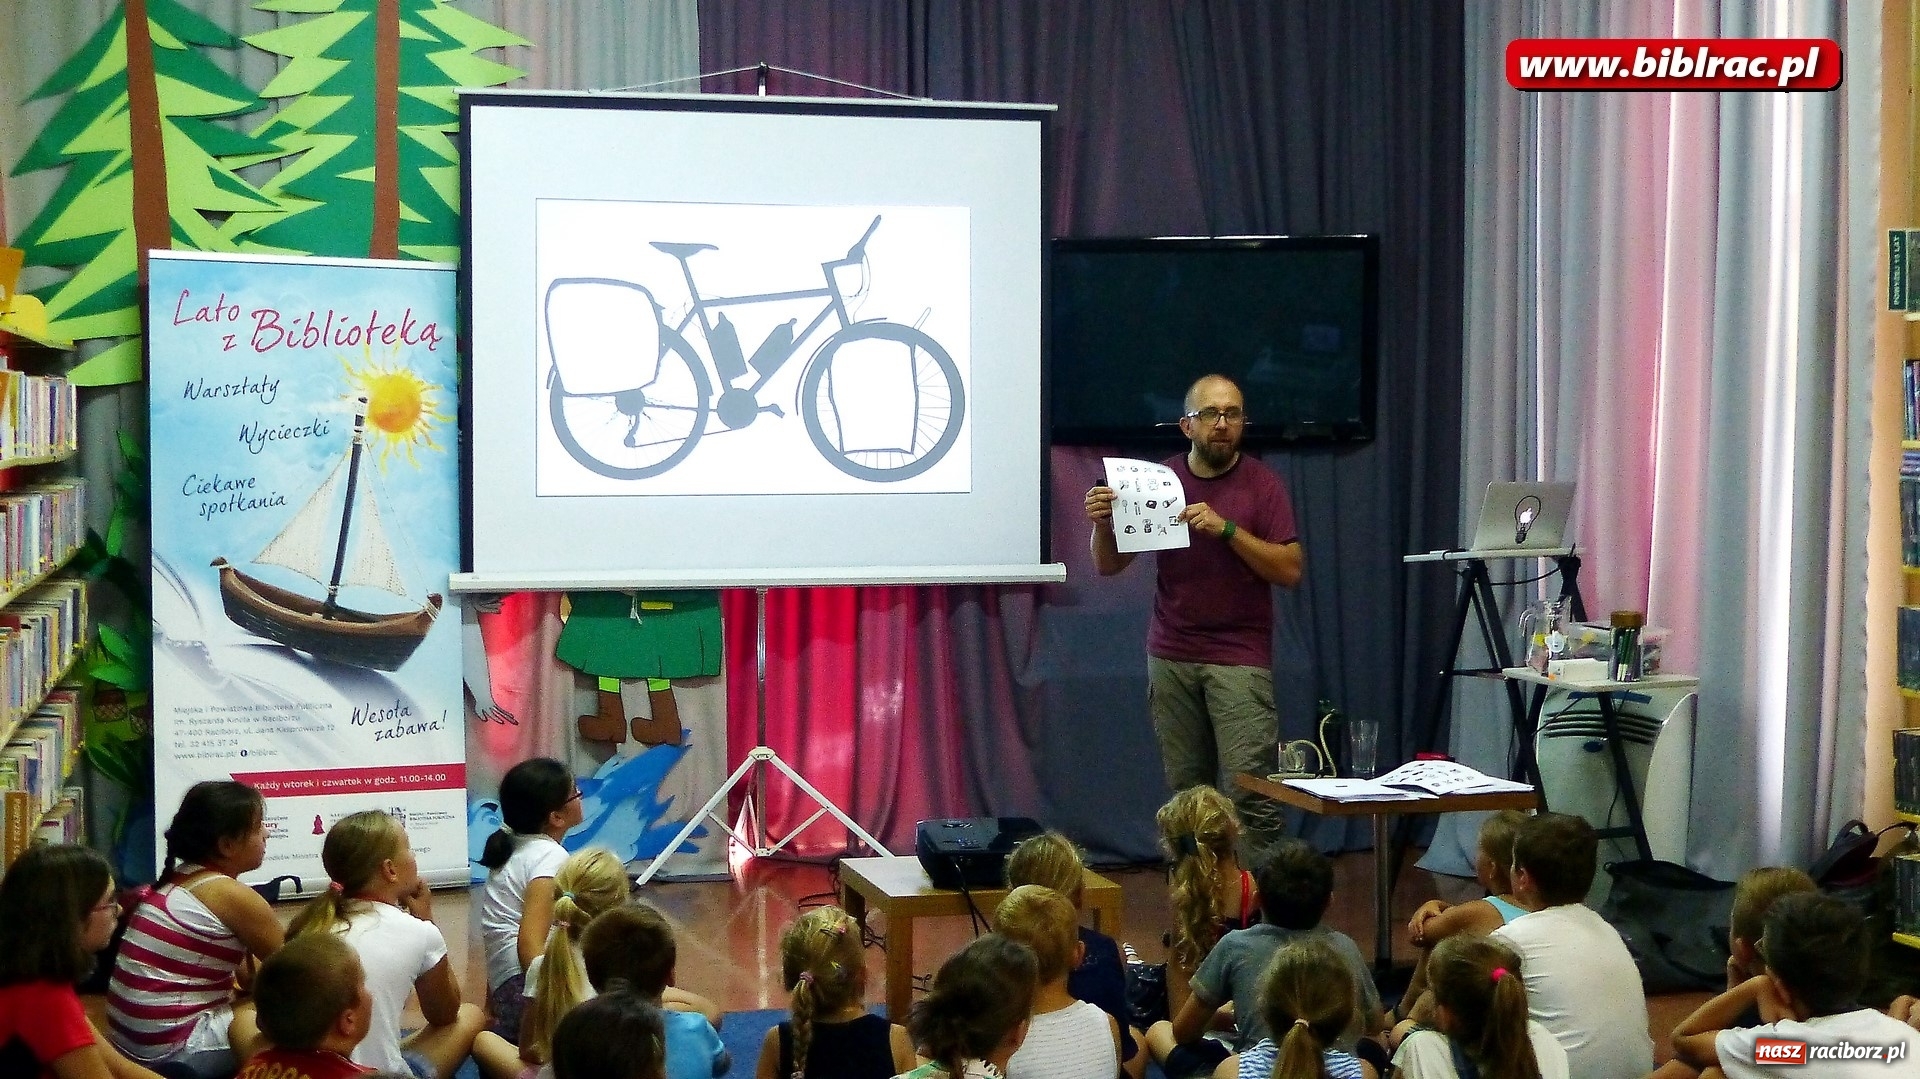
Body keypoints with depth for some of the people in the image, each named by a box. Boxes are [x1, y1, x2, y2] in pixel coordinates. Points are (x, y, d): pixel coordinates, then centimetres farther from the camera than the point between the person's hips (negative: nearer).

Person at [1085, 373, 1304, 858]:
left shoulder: (1262, 483, 0)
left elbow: (1291, 569, -8)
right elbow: (1108, 565, 9)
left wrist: (1226, 528, -18)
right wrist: (1102, 524, -13)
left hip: (1240, 658, -3)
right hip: (1170, 657, 3)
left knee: (1250, 790, -12)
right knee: (1184, 791, 2)